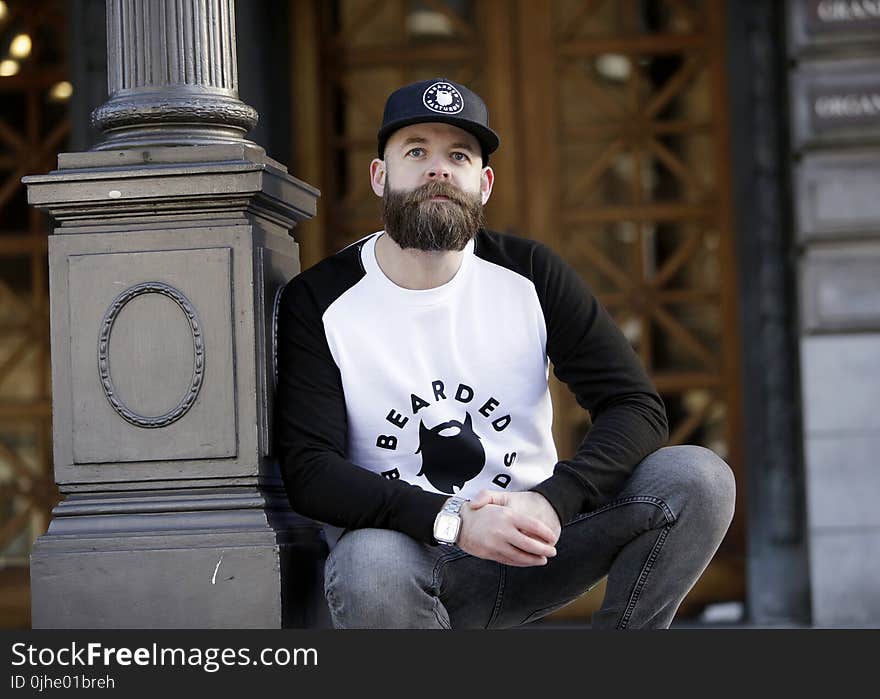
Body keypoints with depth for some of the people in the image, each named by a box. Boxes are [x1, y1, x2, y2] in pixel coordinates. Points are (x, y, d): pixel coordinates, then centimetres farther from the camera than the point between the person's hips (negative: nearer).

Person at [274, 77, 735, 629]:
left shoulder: (528, 272, 1)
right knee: (365, 568, -38)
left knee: (700, 478, -19)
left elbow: (638, 407, -5)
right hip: (414, 557, -3)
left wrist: (550, 503, -24)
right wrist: (452, 522, -29)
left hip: (533, 540, 3)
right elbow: (309, 471, -15)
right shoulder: (317, 303, -5)